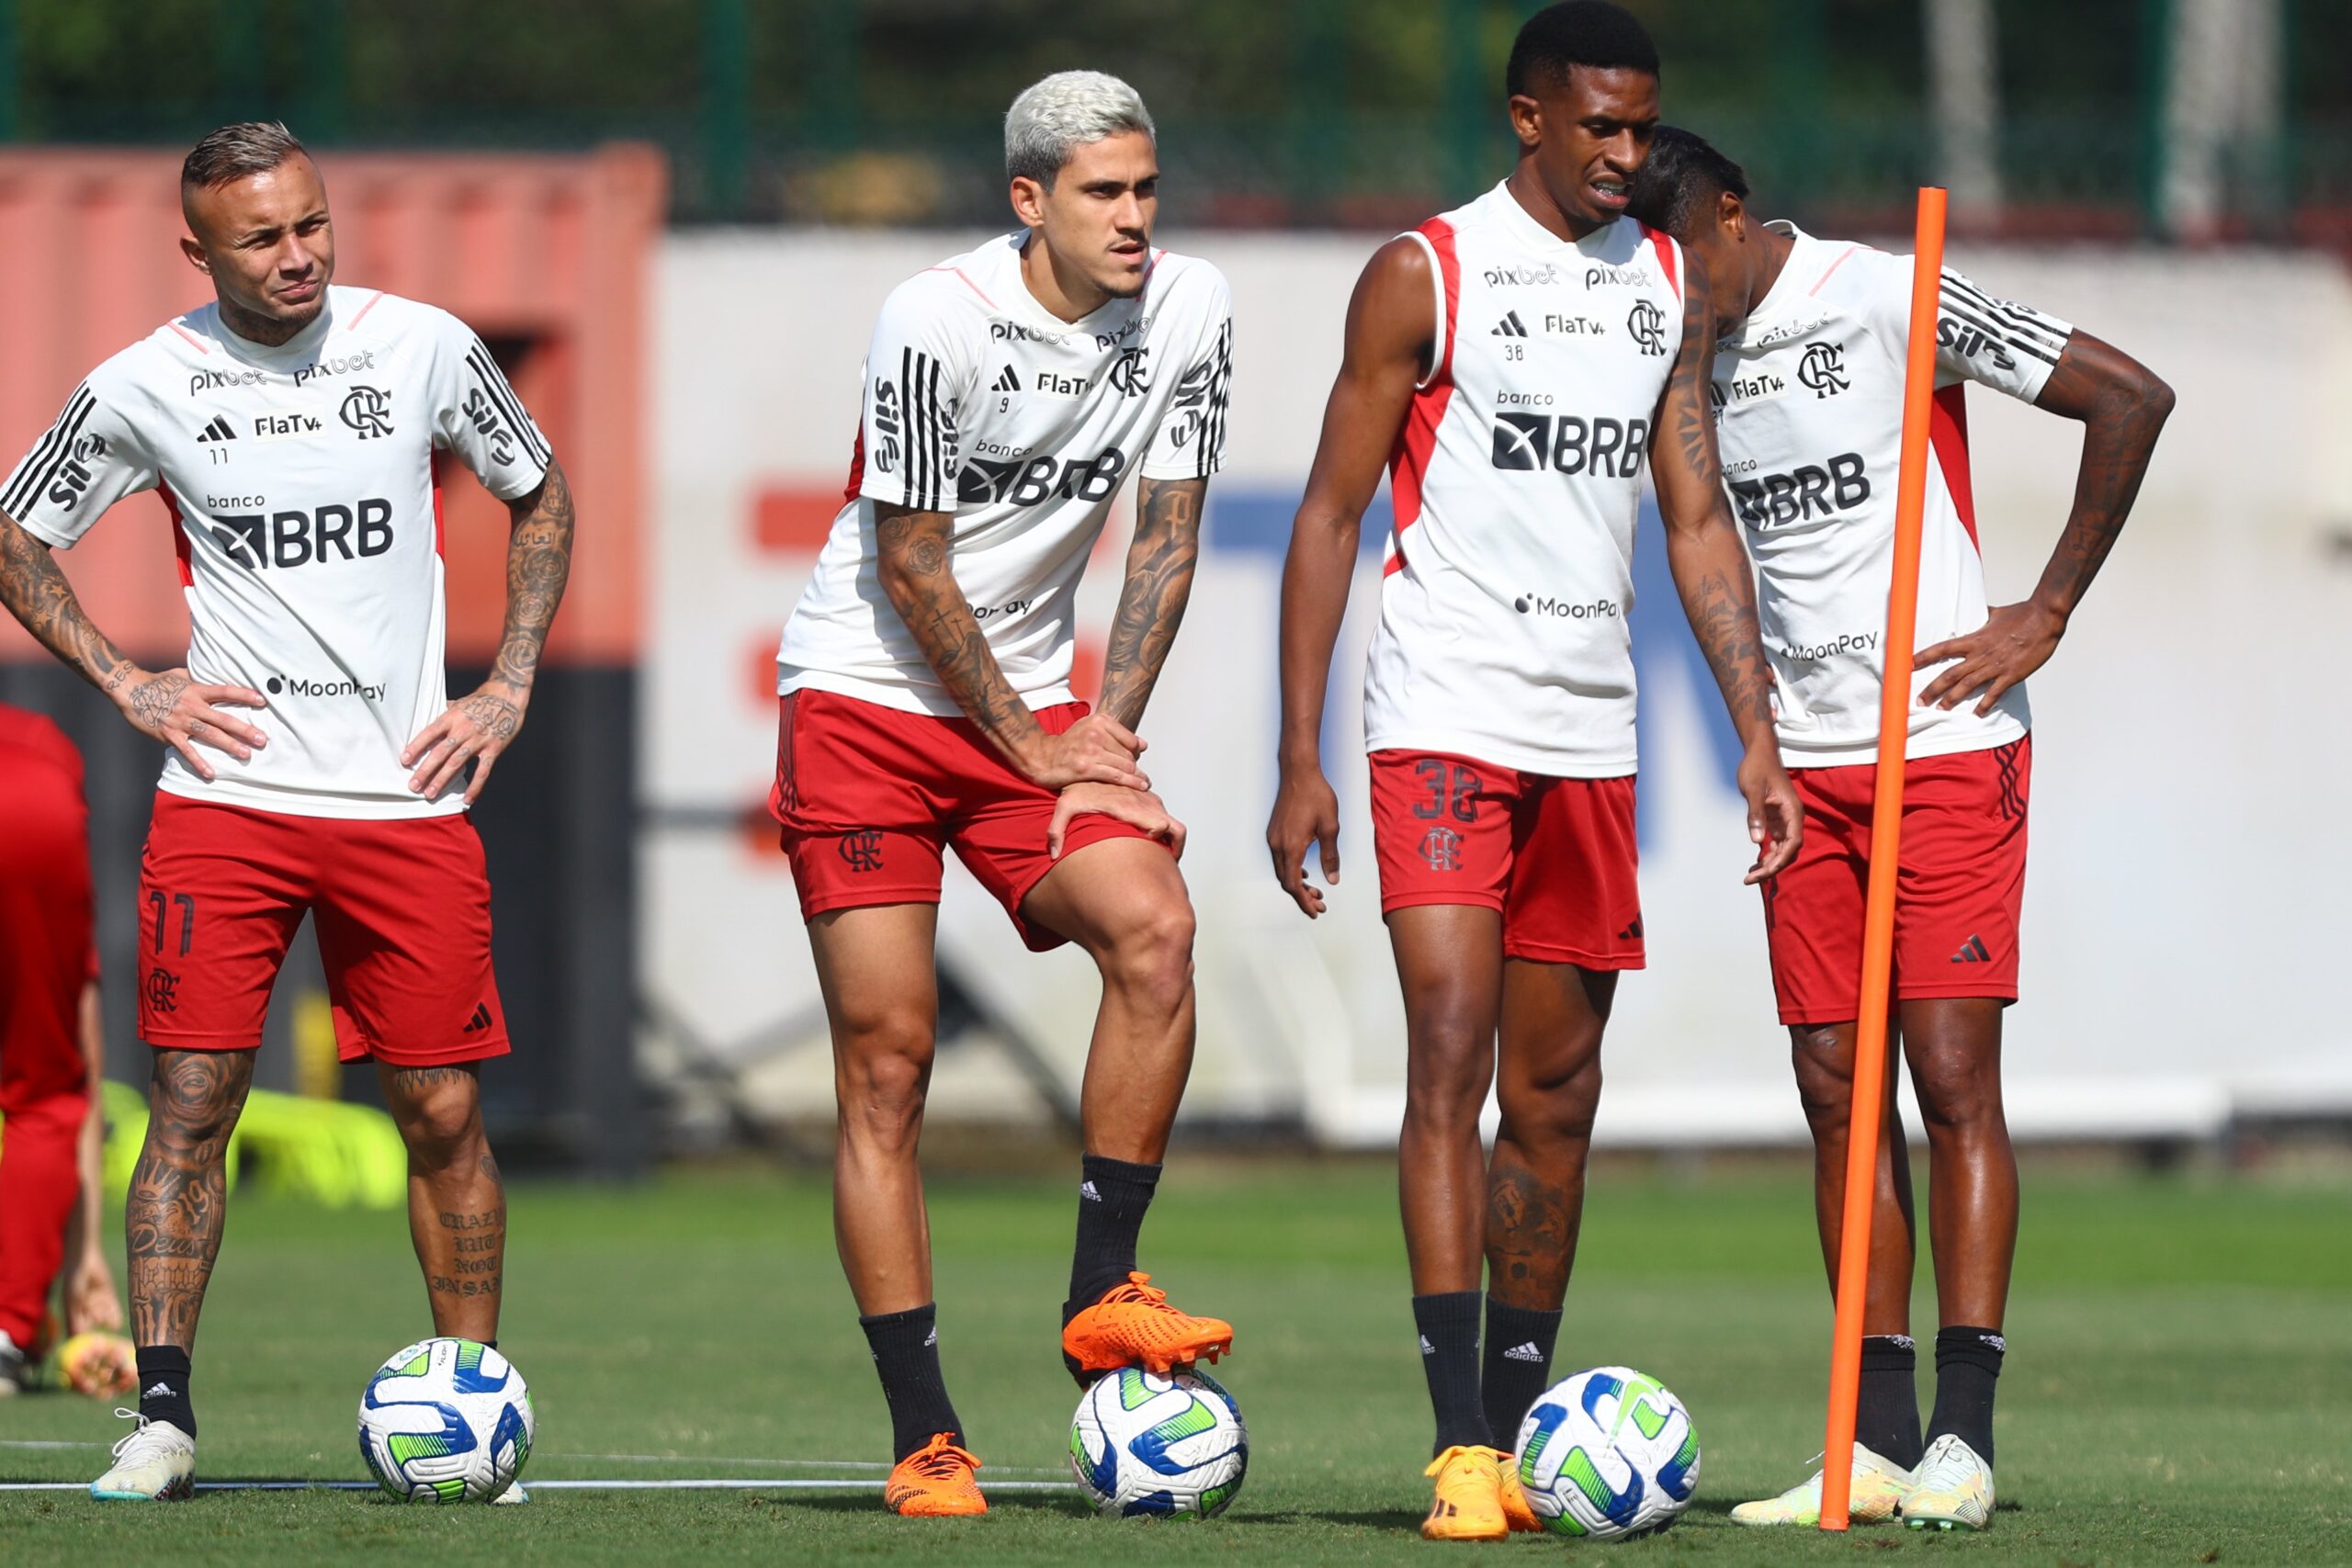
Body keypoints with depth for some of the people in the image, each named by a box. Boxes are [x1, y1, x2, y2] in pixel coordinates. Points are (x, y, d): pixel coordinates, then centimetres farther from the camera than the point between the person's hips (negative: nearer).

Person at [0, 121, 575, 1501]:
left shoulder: (425, 347, 0)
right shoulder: (149, 384, -2)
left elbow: (542, 494, 16)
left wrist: (508, 689, 7)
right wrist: (129, 685, 1)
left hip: (409, 800, 1)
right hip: (227, 796, -1)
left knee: (445, 1114, 1)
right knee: (192, 1100, -7)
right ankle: (163, 1415, -5)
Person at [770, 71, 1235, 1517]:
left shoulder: (1189, 311, -3)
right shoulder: (937, 322, -18)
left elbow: (1168, 534, 4)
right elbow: (909, 567, -12)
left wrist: (1106, 738, -5)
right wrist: (1043, 752, -7)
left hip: (1034, 703, 4)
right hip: (863, 696, -4)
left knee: (1157, 930, -22)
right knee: (887, 1058, -6)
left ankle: (1102, 1295, -11)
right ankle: (926, 1438, -4)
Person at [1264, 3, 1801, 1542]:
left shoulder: (1670, 287, 12)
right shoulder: (1425, 276, -3)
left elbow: (1698, 520, 16)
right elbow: (1330, 516, -2)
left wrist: (1757, 730, 6)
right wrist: (1301, 762, -7)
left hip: (1590, 732, 5)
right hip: (1444, 720, -5)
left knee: (1557, 1095, 8)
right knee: (1451, 1053, -16)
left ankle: (1519, 1428, 17)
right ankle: (1462, 1446, -21)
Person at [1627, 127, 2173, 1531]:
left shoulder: (1889, 301, -11)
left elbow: (2132, 398, -9)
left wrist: (2049, 610, -8)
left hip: (1947, 746, -6)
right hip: (1804, 765, 6)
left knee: (1952, 1075, -9)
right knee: (1837, 1086, 2)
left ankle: (1964, 1436, -10)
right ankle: (1880, 1440, 4)